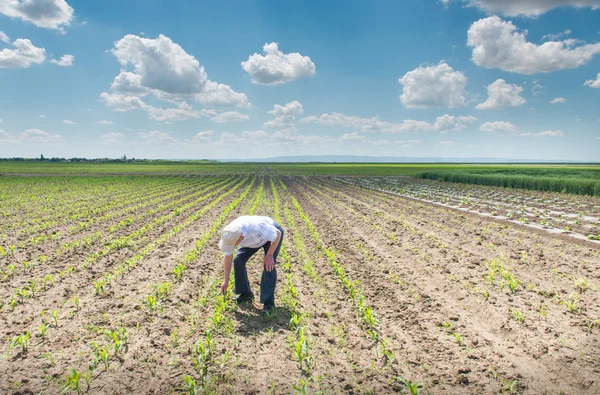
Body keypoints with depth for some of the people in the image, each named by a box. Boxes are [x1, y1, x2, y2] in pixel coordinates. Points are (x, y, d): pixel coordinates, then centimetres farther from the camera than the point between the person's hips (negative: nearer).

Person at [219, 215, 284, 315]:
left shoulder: (257, 227, -46)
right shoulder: (228, 235, -27)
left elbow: (278, 234, -28)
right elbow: (228, 256, -9)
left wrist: (269, 255, -24)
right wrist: (226, 280, -3)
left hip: (273, 233, -5)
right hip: (253, 238, 5)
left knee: (269, 266, -21)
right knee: (238, 260, -8)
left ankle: (269, 303, -11)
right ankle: (245, 293, 10)